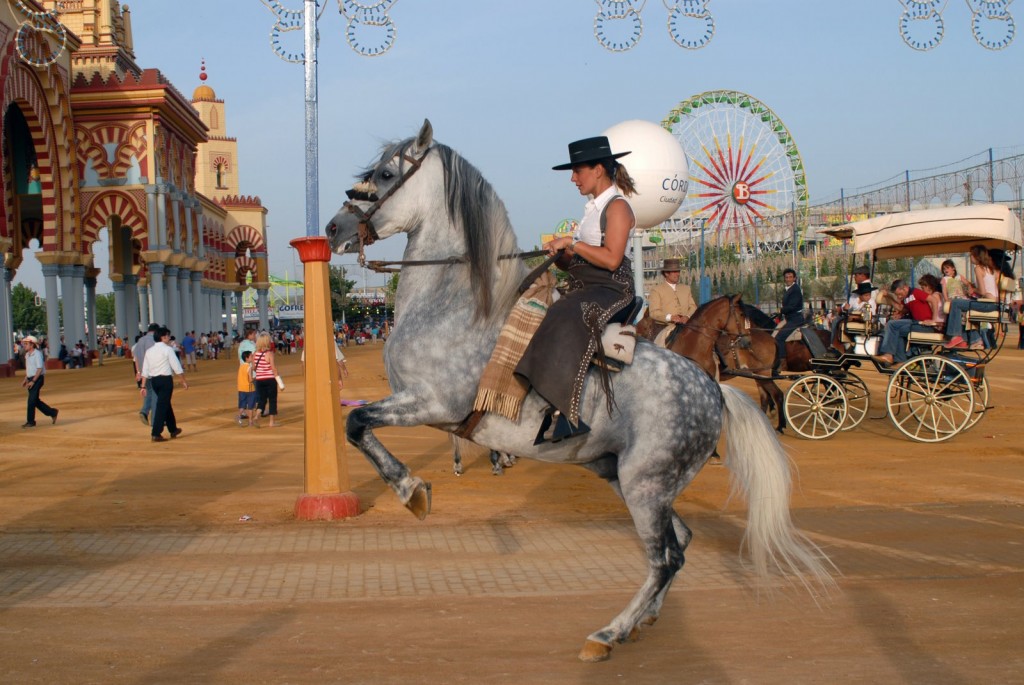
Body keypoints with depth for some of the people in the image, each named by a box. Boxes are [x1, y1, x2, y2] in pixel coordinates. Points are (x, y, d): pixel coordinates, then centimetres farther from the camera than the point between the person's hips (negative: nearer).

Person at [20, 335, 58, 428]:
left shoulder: (37, 354, -14)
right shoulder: (27, 354, 12)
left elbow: (40, 369, -19)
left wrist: (33, 381, -22)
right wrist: (25, 379, 13)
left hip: (37, 379, -9)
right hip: (31, 379, 9)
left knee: (32, 400, -8)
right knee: (35, 401, 11)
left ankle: (30, 422, 0)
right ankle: (52, 413, 23)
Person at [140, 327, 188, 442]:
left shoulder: (149, 351, 10)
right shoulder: (168, 349, -7)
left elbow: (145, 370, 9)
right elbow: (177, 367, -10)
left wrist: (144, 386, 11)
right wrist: (184, 381, -2)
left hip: (153, 380, 7)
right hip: (165, 379, -7)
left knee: (166, 404, 20)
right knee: (162, 406, -4)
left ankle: (173, 430, 32)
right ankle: (155, 434, -8)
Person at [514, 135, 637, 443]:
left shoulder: (618, 207, -8)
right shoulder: (594, 207, 19)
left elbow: (611, 259, -21)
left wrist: (572, 243, -17)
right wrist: (560, 255, -2)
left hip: (611, 289, -10)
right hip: (583, 287, 10)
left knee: (566, 321, -34)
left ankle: (563, 410, -39)